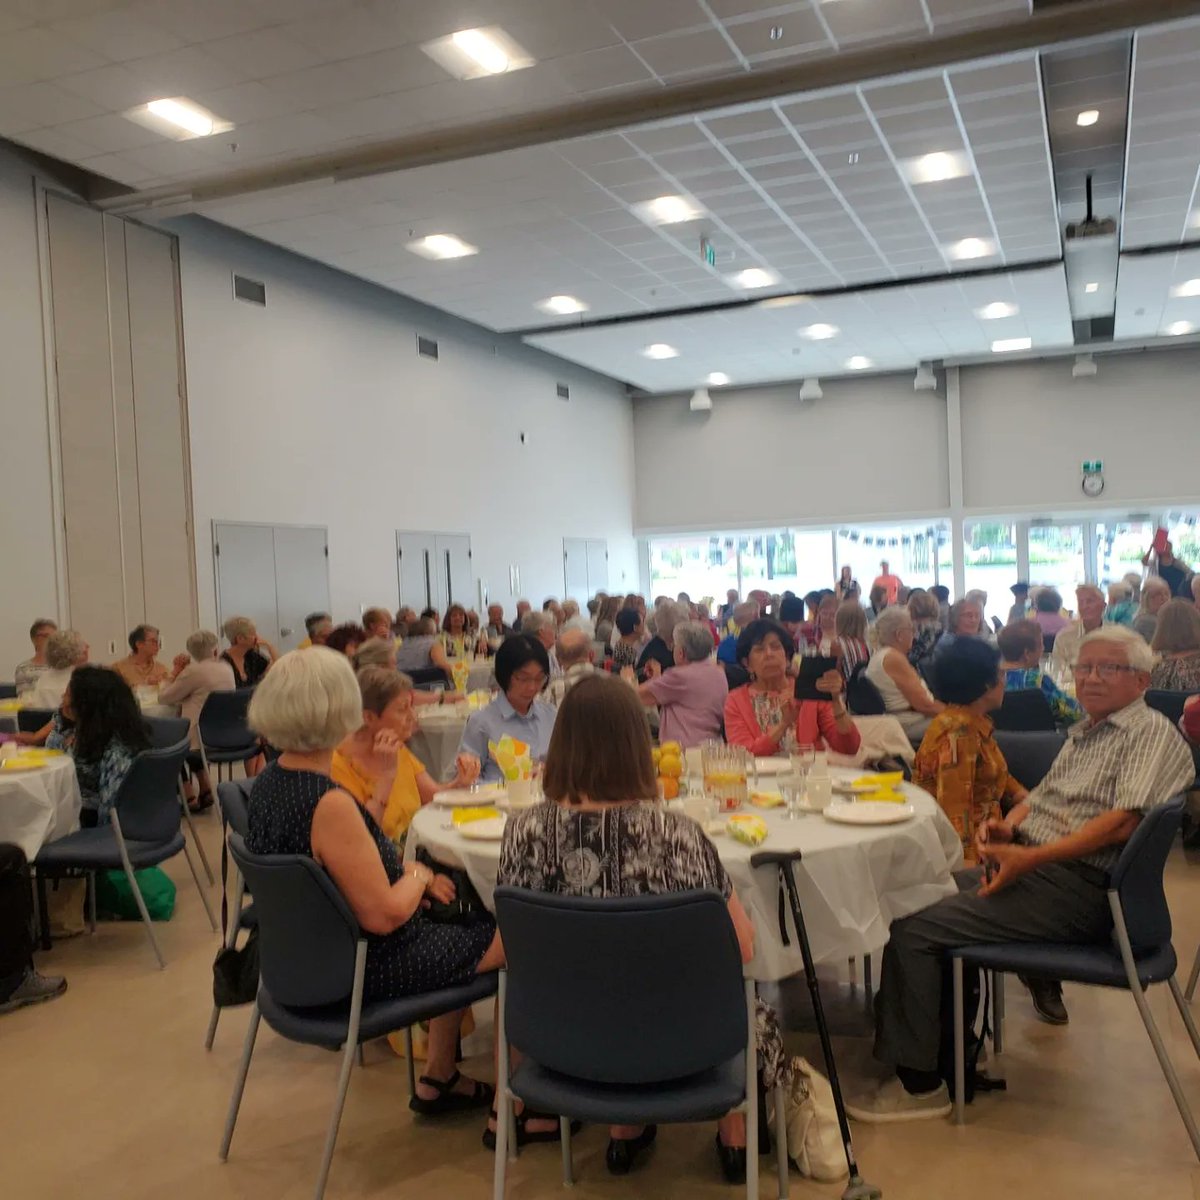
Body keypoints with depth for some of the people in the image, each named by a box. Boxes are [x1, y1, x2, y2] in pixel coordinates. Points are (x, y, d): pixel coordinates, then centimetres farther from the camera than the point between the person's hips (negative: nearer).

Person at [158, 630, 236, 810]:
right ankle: (206, 790, 27)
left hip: (203, 741, -7)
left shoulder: (194, 671, -15)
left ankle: (189, 797, 18)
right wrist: (182, 671, 8)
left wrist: (175, 671, 2)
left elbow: (163, 697, -7)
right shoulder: (227, 668, 6)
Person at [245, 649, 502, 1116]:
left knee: (462, 921, 25)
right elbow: (383, 915, -26)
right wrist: (418, 874, -8)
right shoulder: (331, 805, -30)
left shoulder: (267, 783, -1)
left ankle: (438, 1080, 31)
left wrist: (414, 876, 2)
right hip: (362, 969, -9)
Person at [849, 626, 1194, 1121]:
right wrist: (1006, 826, 0)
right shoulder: (1085, 732, 21)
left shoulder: (1152, 732, -7)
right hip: (1031, 867, 10)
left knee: (912, 929, -17)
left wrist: (1032, 857, -25)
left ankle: (918, 1083, -3)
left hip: (1075, 888, -9)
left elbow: (1125, 820, -20)